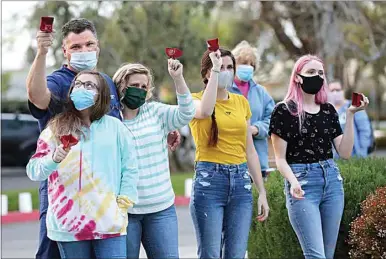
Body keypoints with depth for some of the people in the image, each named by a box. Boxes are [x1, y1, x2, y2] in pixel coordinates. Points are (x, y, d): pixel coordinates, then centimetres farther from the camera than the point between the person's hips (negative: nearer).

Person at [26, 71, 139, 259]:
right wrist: (54, 159, -19)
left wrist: (122, 205, 1)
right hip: (69, 223, 0)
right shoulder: (56, 129, 7)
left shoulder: (115, 127, 7)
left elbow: (130, 168, 8)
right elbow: (33, 170, 0)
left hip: (109, 222, 0)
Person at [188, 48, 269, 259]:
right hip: (209, 180, -4)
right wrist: (215, 70, -20)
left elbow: (250, 151, 16)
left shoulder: (242, 102, 13)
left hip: (241, 181, 4)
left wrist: (262, 192, 13)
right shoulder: (197, 99, 0)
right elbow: (205, 111, -28)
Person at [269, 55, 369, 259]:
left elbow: (345, 152, 6)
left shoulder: (328, 110, 12)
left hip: (332, 181, 6)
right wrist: (293, 182, -22)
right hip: (303, 183, -6)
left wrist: (350, 115, 1)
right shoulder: (284, 110, -2)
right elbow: (280, 158, -3)